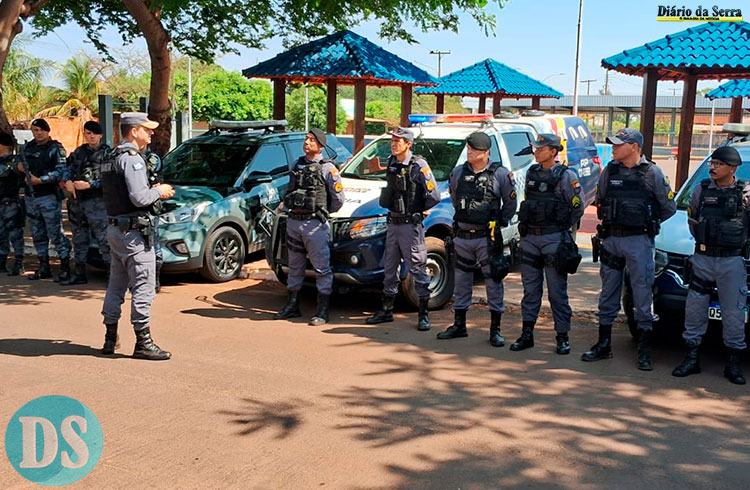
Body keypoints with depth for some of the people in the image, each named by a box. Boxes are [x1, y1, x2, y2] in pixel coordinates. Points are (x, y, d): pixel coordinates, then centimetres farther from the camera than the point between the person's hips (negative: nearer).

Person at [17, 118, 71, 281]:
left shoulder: (55, 149, -6)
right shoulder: (27, 148, 13)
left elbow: (61, 171, -16)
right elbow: (20, 163, 28)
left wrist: (40, 180, -16)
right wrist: (23, 168, 6)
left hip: (49, 196, -7)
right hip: (31, 197, 7)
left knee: (55, 233, -8)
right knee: (38, 234, 12)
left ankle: (65, 268, -2)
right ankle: (43, 268, 22)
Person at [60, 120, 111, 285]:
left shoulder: (107, 153, -2)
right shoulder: (79, 152, 17)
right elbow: (67, 169, 18)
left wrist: (89, 185, -16)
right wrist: (67, 181, -2)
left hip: (97, 200, -7)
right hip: (76, 200, 7)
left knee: (103, 238, -11)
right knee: (79, 238, 13)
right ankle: (79, 274, 22)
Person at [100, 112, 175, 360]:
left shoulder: (111, 158, 16)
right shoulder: (132, 158, -14)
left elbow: (120, 193, 14)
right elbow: (139, 198, -23)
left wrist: (153, 191, 11)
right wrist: (159, 192, -5)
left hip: (114, 227, 10)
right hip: (133, 230, -10)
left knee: (116, 284, 16)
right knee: (143, 286, -5)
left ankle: (110, 338, 23)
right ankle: (143, 342, -2)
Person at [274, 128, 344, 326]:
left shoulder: (327, 168, -6)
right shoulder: (297, 165, 13)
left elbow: (338, 197, -5)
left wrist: (324, 213, 4)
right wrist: (289, 207, 12)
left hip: (315, 224, -6)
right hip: (293, 222, 7)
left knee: (322, 268, -3)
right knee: (295, 267, 15)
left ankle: (323, 311, 2)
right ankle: (292, 306, 26)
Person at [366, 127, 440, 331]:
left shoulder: (419, 166, -13)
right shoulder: (391, 163, 8)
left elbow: (434, 197, -14)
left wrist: (418, 211, -1)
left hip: (411, 225, -7)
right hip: (393, 223, 7)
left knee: (417, 270, -2)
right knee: (390, 268, 13)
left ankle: (423, 314, 6)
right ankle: (386, 310, 23)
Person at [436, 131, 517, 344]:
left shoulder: (500, 174, -5)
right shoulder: (458, 173, 6)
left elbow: (511, 203, 4)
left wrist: (500, 222, 2)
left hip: (488, 238, -4)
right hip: (462, 236, 4)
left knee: (494, 283, 1)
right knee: (461, 282, 12)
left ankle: (495, 329, 11)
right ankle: (459, 325, 23)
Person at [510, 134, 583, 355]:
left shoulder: (566, 176, -7)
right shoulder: (531, 172, 10)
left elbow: (578, 208, -2)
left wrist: (561, 228, 3)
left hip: (554, 240, -5)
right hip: (530, 238, 5)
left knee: (557, 291, 1)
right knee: (530, 289, 9)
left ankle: (562, 337, 10)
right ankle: (527, 334, 16)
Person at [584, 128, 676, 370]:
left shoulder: (651, 173, -5)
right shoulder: (609, 171, 5)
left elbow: (669, 207, 2)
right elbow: (599, 202, 19)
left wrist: (646, 223, 8)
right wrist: (614, 221, 11)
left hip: (639, 241, -4)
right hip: (610, 239, 4)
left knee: (643, 293, 1)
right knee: (608, 292, 10)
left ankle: (644, 350, 10)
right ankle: (604, 344, 20)